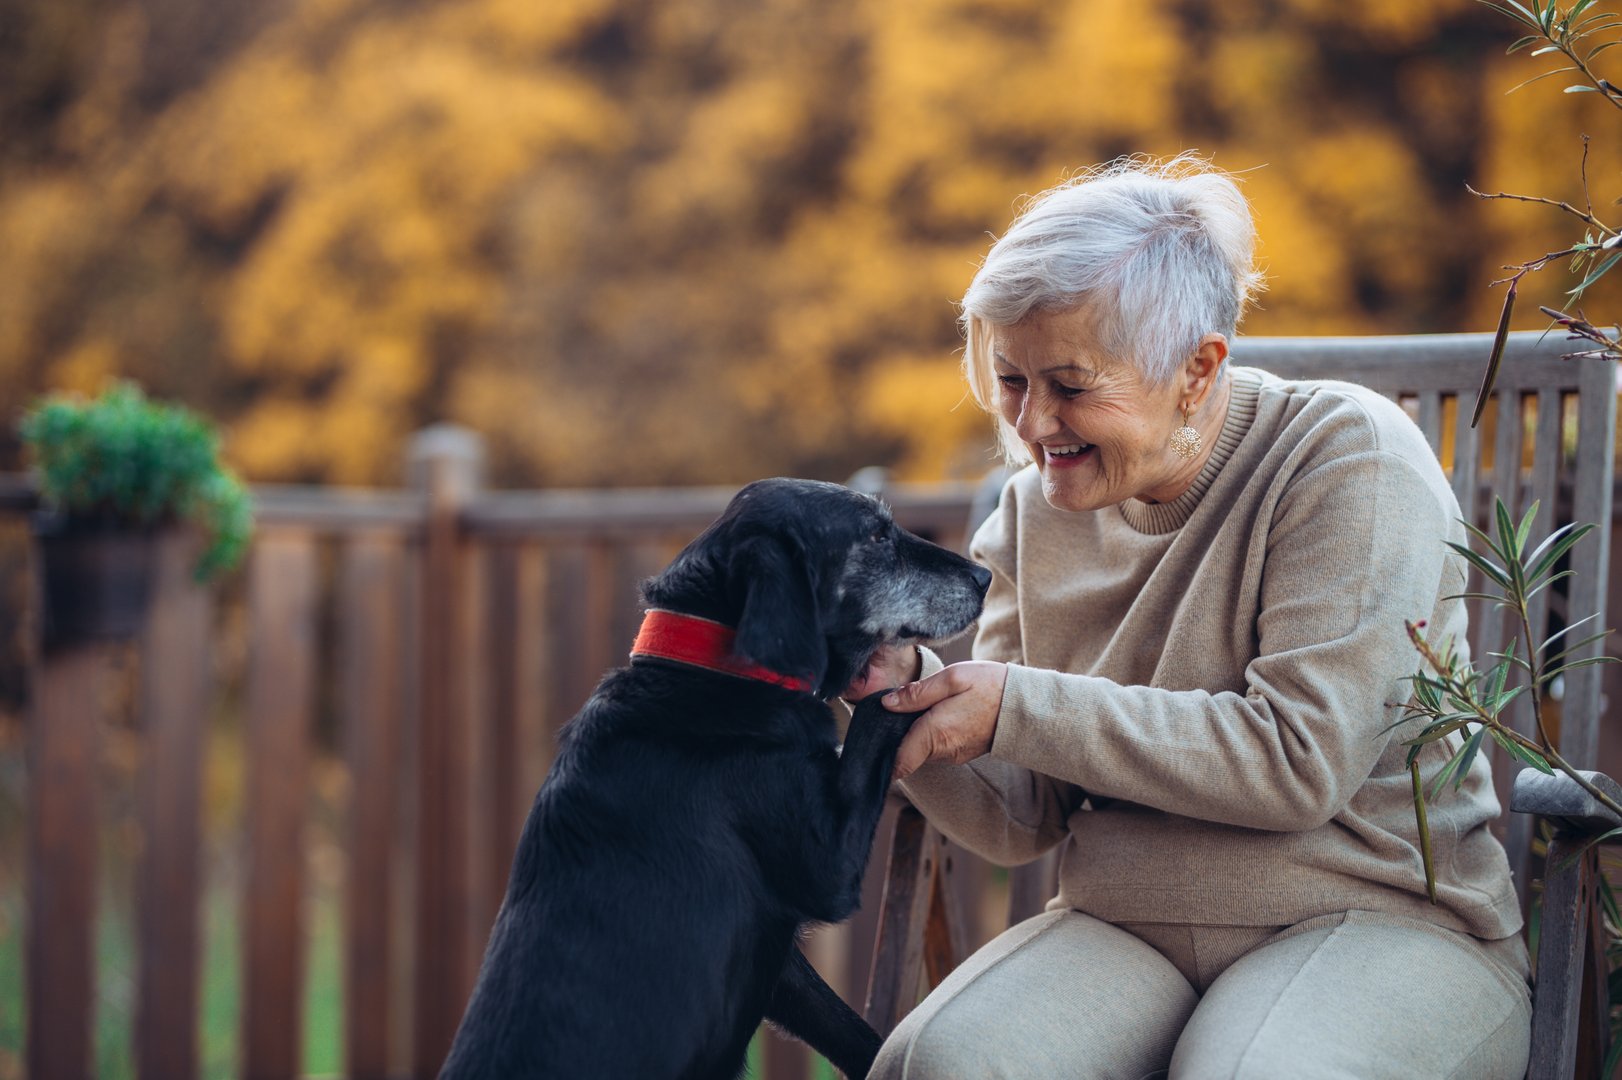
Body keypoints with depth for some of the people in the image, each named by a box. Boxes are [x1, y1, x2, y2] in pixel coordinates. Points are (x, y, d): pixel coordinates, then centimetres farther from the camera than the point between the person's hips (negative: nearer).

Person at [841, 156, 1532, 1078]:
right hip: (1123, 930, 4)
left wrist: (1019, 707, -18)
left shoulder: (1349, 457, -9)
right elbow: (1023, 822, 8)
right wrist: (912, 686, -12)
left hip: (1380, 922, -4)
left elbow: (1302, 762, -18)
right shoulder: (1040, 505, 8)